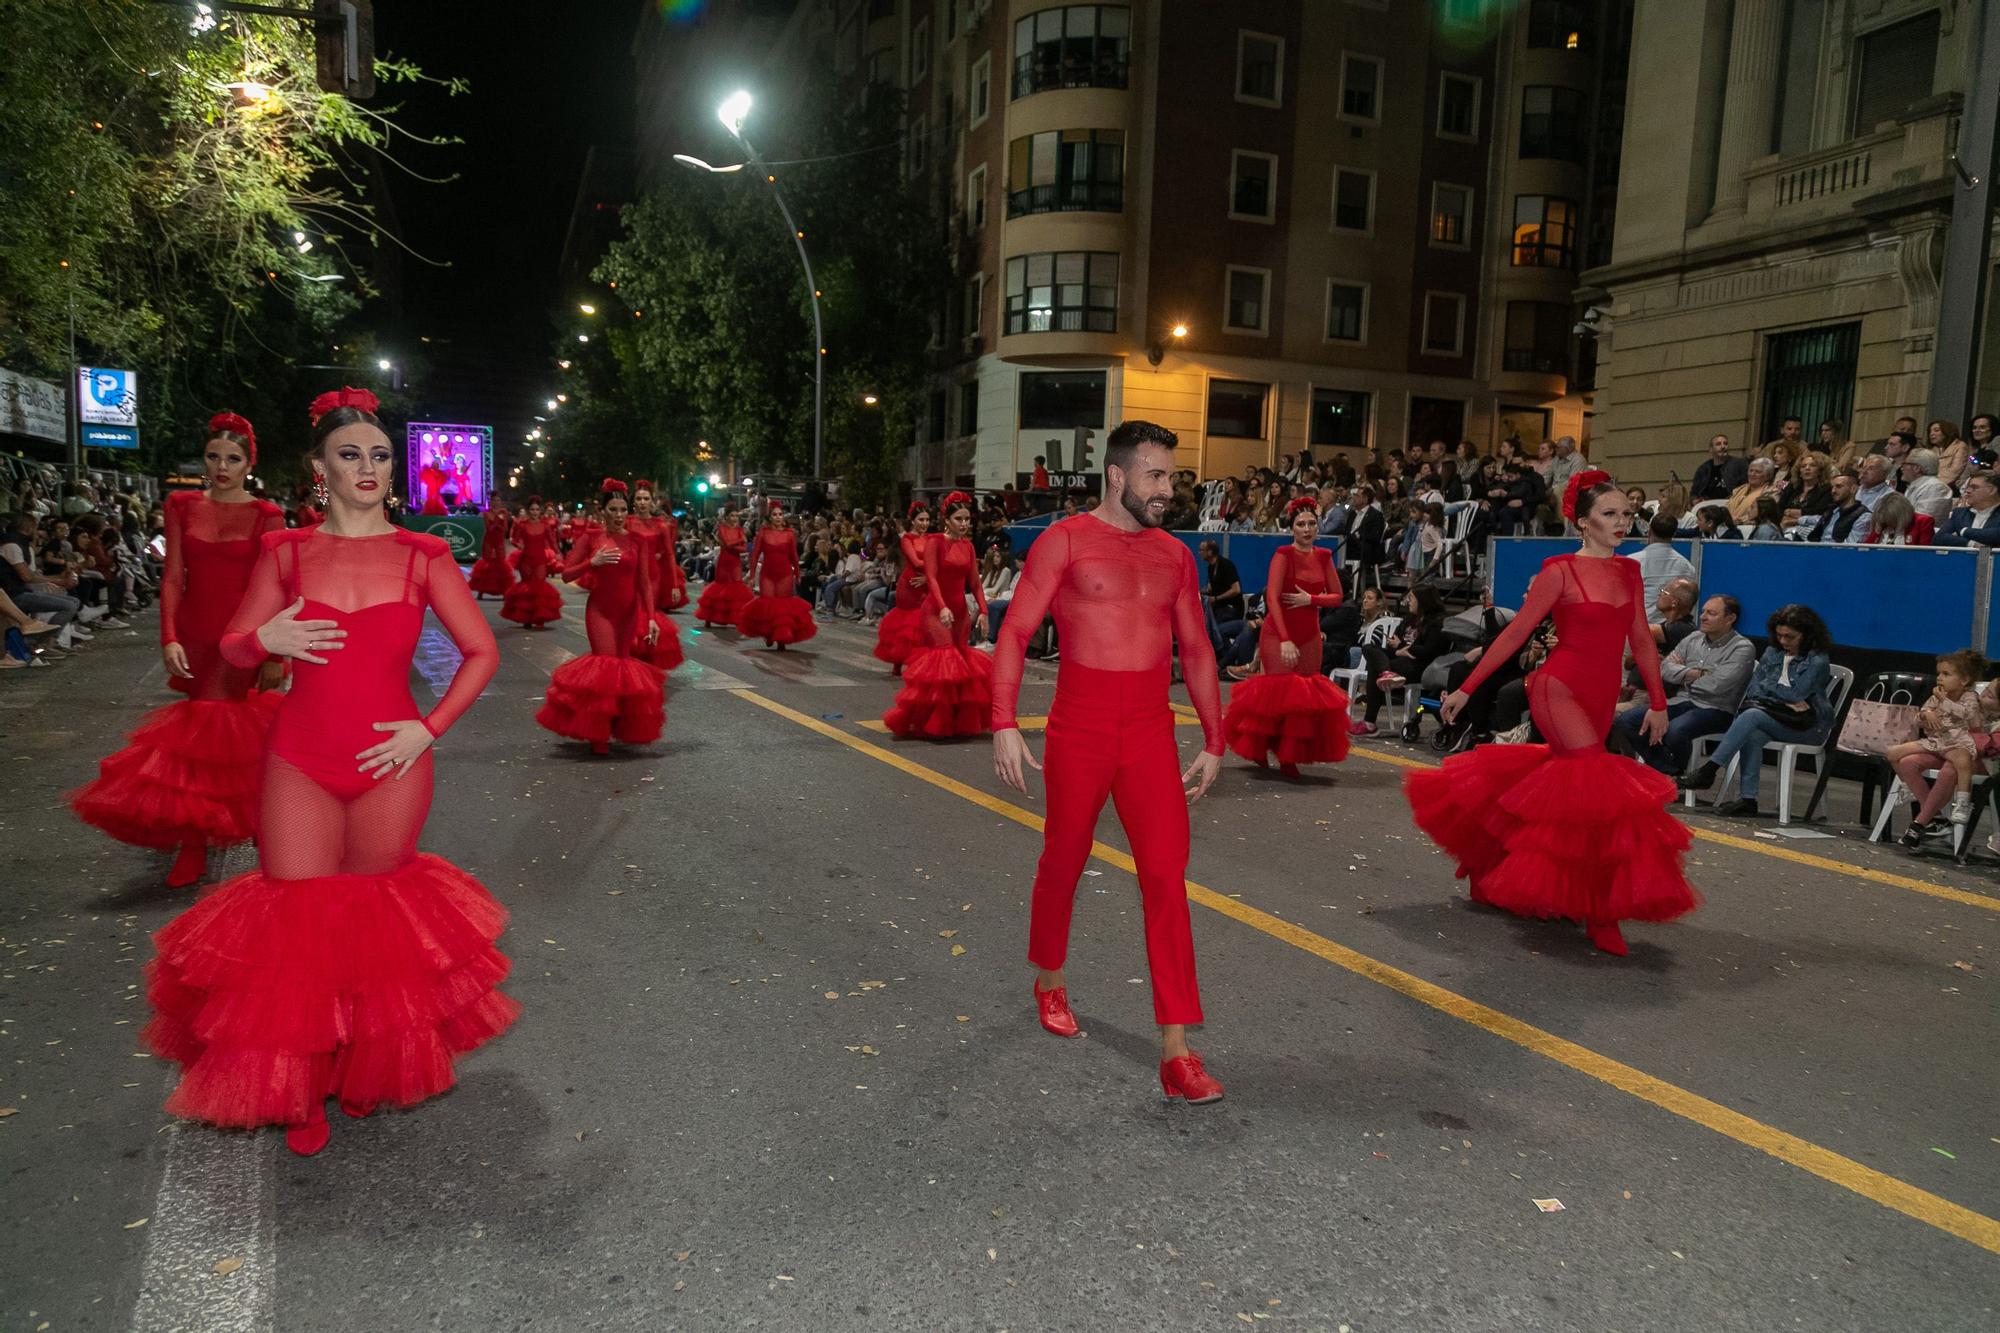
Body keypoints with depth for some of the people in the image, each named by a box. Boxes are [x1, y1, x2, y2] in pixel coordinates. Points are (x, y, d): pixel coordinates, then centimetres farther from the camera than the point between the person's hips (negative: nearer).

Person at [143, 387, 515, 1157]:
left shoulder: (422, 557, -1)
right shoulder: (287, 553, 3)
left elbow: (481, 652, 1)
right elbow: (232, 649, 10)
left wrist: (429, 729, -8)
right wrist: (265, 639, -13)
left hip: (391, 763, -1)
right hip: (299, 761, 1)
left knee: (379, 918, 11)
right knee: (297, 926, 2)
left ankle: (371, 1068, 34)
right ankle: (303, 1091, 23)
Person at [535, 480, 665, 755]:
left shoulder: (637, 541, 2)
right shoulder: (590, 538, -3)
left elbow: (645, 582, 1)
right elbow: (567, 574, -3)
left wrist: (650, 617, -6)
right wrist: (592, 562, -19)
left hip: (630, 612, 3)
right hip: (600, 610, -3)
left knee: (626, 664, 8)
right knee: (607, 665, -10)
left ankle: (623, 728, 28)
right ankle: (599, 735, 2)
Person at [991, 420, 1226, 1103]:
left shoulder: (1174, 555, 10)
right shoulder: (1065, 541, -3)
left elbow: (1196, 651, 15)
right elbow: (1014, 635, -7)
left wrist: (1213, 743, 14)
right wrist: (1004, 724, -17)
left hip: (1152, 737, 3)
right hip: (1080, 733, -3)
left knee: (1167, 880, -4)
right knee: (1063, 863, 13)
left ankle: (1176, 1053, 0)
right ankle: (1050, 983, 41)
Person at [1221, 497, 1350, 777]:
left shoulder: (1323, 556, 7)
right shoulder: (1283, 554, -9)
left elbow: (1337, 597, 8)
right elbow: (1272, 599, -17)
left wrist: (1310, 599, -12)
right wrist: (1285, 640, -24)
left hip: (1309, 636, 5)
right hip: (1278, 633, -5)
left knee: (1306, 695, 3)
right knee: (1281, 690, -7)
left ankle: (1290, 756, 14)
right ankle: (1259, 747, 15)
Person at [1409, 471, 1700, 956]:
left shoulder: (1630, 572, 11)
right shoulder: (1561, 571, -6)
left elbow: (1641, 641, 15)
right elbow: (1515, 633, -6)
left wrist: (1657, 701, 13)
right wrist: (1466, 688, -7)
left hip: (1601, 699, 7)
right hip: (1559, 688, -7)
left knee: (1561, 788, 11)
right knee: (1601, 788, -18)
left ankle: (1492, 874, 28)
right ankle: (1600, 910, -11)